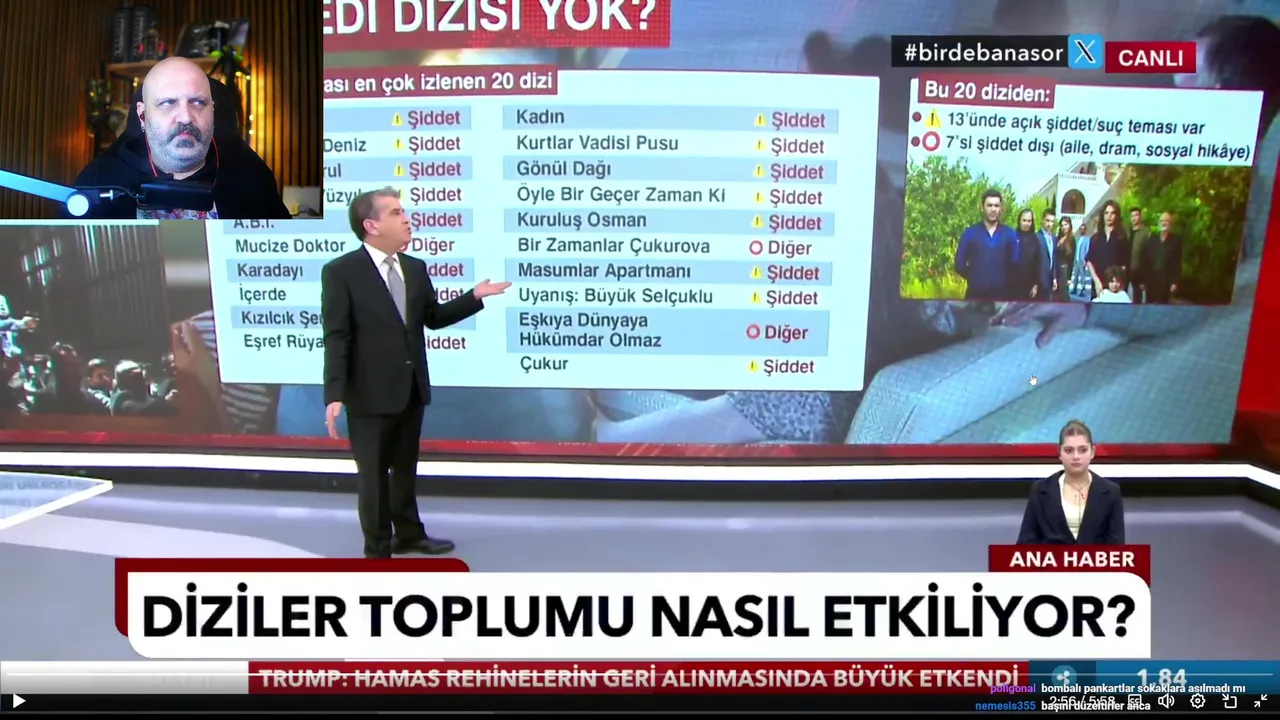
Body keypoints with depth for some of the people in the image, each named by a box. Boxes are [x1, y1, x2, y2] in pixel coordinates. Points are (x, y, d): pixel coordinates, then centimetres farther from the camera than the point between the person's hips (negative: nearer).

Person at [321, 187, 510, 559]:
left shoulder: (415, 268, 7)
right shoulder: (340, 271, -11)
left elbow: (433, 318, 13)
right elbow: (336, 337, -15)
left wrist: (475, 296, 1)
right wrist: (334, 395, -21)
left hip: (411, 388, 6)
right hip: (371, 393, -6)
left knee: (405, 467, 21)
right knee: (373, 473, 8)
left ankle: (409, 535, 38)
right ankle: (378, 550, 24)